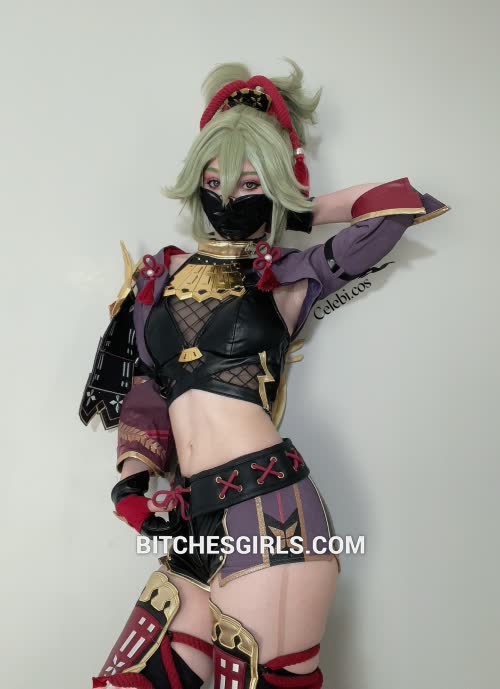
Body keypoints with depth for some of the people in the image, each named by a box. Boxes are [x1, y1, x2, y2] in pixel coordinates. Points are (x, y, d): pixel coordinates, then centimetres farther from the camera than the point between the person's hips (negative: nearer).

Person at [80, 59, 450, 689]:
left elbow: (399, 206, -1)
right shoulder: (158, 277, 14)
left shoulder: (287, 278, 4)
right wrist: (131, 482, 2)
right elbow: (142, 389, 16)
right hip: (197, 518, 4)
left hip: (267, 504, -3)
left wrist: (299, 213, 9)